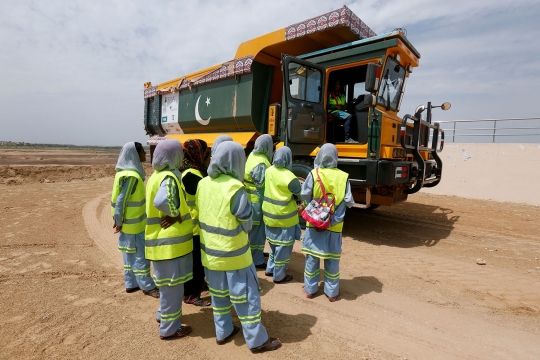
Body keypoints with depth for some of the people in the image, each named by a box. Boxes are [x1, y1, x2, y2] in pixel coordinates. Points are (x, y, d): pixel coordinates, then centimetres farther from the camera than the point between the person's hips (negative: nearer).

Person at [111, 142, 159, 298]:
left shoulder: (126, 172, 8)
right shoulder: (132, 176, -22)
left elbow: (120, 198, 13)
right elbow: (120, 201, -22)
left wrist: (119, 220, 16)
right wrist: (119, 222, -12)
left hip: (130, 222, 9)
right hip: (134, 223, -9)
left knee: (131, 253, 17)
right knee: (141, 254, 1)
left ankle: (131, 283, 29)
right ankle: (147, 286, 14)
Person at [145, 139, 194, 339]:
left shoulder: (157, 175, 10)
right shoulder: (169, 178, -20)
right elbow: (161, 201, -38)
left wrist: (174, 215, -1)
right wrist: (176, 216, -21)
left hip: (162, 238, 10)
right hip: (170, 241, -10)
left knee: (168, 282, 25)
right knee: (172, 284, 6)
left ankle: (164, 314, 42)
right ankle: (169, 329, 22)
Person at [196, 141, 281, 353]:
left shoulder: (203, 184, -3)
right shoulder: (235, 189, -25)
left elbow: (203, 213, 5)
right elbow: (246, 223, -16)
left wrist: (217, 228, 7)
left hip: (210, 250, 7)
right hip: (233, 254, -7)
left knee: (218, 293, 22)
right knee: (246, 296, 9)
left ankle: (223, 332, 39)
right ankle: (257, 341, 25)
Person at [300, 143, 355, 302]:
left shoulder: (314, 174, -12)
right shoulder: (343, 176, -8)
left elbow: (305, 195, -10)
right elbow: (348, 202, -9)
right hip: (334, 225, 1)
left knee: (312, 255, 13)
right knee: (332, 258, 13)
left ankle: (310, 289, 26)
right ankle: (332, 292, 26)